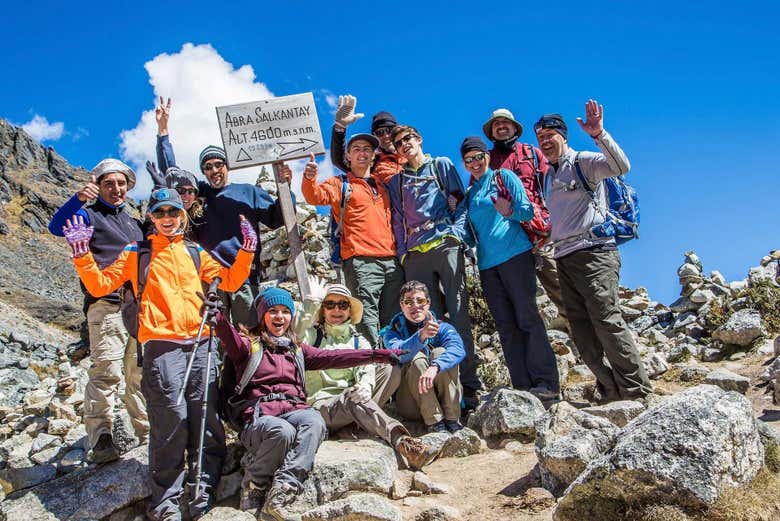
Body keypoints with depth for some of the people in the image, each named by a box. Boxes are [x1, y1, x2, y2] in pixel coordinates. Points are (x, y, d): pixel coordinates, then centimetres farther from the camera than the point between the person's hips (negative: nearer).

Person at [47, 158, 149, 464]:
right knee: (106, 371, -15)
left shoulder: (133, 221, 24)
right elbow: (57, 227, -17)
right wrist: (78, 199, -32)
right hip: (105, 304, -6)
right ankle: (100, 438, -13)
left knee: (140, 372, 9)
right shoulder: (89, 214, 4)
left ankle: (147, 432, 15)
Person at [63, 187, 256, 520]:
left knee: (207, 419, 1)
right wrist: (82, 254, -5)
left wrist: (247, 250, 7)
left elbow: (229, 281, 19)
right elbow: (100, 285, 8)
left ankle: (203, 492, 13)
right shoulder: (136, 254, 14)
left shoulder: (196, 253, 22)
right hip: (162, 345, -3)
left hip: (200, 344, 3)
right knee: (171, 422, -10)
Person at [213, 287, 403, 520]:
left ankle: (282, 490, -37)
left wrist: (378, 355, 6)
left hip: (293, 410, 3)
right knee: (282, 431, -36)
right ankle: (254, 485, -11)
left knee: (314, 421, -31)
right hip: (259, 416, -3)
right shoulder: (249, 344, 13)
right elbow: (228, 335, -9)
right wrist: (215, 315, -33)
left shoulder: (296, 349, 25)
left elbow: (331, 357, 16)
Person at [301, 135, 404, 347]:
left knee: (394, 319, 9)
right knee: (368, 318, -10)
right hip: (361, 260, -5)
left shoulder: (382, 185, 23)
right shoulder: (340, 184, 8)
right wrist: (309, 179, -31)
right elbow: (315, 196, -12)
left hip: (391, 260, 6)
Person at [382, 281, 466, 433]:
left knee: (440, 353, -21)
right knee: (417, 359, -24)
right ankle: (434, 422, -26)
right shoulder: (393, 331, 1)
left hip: (446, 400, 1)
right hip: (411, 404, 0)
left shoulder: (443, 328, 1)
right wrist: (421, 335, -44)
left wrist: (435, 367, -44)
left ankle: (452, 419, -20)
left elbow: (458, 349, -23)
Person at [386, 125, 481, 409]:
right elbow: (398, 221, 20)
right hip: (415, 254, 3)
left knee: (459, 314, -10)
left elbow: (461, 201, 9)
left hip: (445, 244, -3)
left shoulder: (442, 165, 17)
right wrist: (402, 253, 7)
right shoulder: (396, 181, 23)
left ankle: (469, 384, -9)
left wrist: (456, 232, -6)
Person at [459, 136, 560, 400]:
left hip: (515, 254, -6)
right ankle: (522, 386, 4)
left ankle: (547, 383, -6)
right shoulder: (469, 193, 21)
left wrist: (509, 212, -23)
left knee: (527, 318, -8)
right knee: (506, 327, 2)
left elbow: (528, 210, -2)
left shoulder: (503, 176, 6)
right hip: (487, 264, 6)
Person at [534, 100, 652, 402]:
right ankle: (612, 390, 14)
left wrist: (598, 134, -30)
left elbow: (621, 167, -20)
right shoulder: (547, 177, 22)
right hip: (564, 260, 8)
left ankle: (636, 390, -5)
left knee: (607, 321, -14)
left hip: (593, 252, -8)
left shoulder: (583, 162, 0)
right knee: (581, 331, 6)